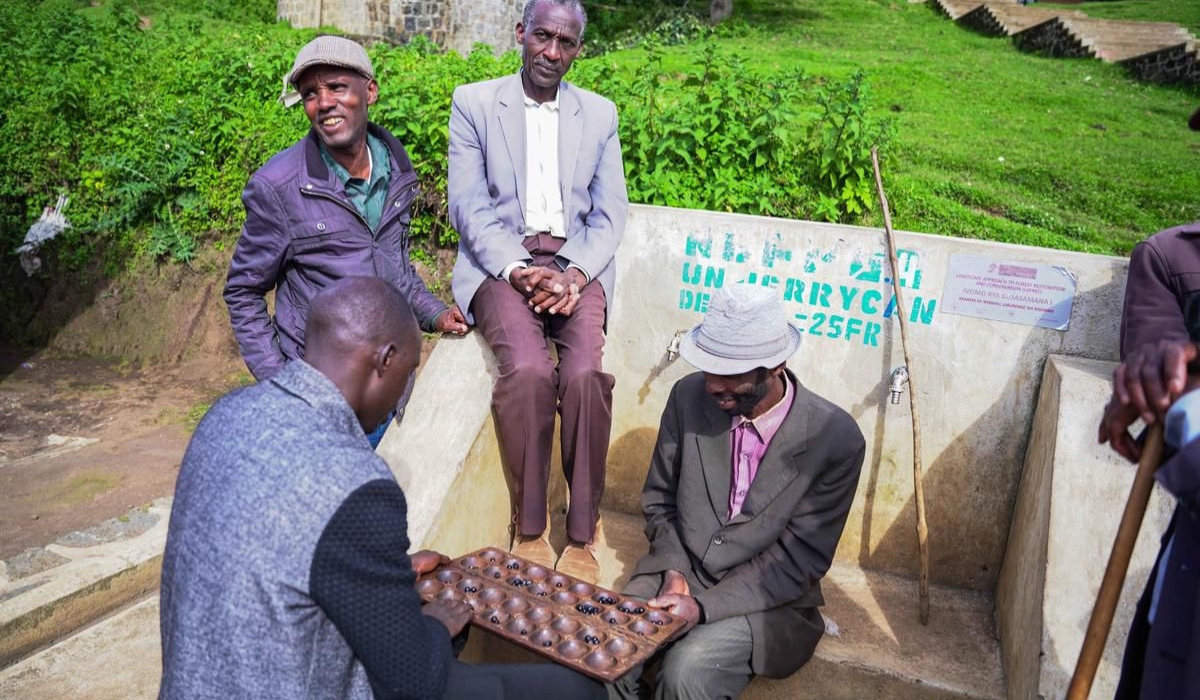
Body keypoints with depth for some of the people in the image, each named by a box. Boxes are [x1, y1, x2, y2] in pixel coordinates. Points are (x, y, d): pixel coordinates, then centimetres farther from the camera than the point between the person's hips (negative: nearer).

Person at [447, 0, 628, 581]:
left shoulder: (600, 114, 15)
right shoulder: (474, 103, 9)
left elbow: (610, 212, 8)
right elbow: (467, 205, -1)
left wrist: (577, 272, -11)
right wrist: (517, 269, -16)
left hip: (575, 264, 2)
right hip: (501, 262, -1)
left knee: (585, 373, -27)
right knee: (528, 370, -30)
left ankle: (582, 534, -13)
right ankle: (529, 528, -12)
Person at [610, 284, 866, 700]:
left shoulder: (836, 439, -17)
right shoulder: (690, 396, -7)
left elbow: (801, 557, -13)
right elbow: (660, 500, 5)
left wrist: (704, 605, -21)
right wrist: (674, 572, -11)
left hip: (766, 600, -3)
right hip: (679, 575, 3)